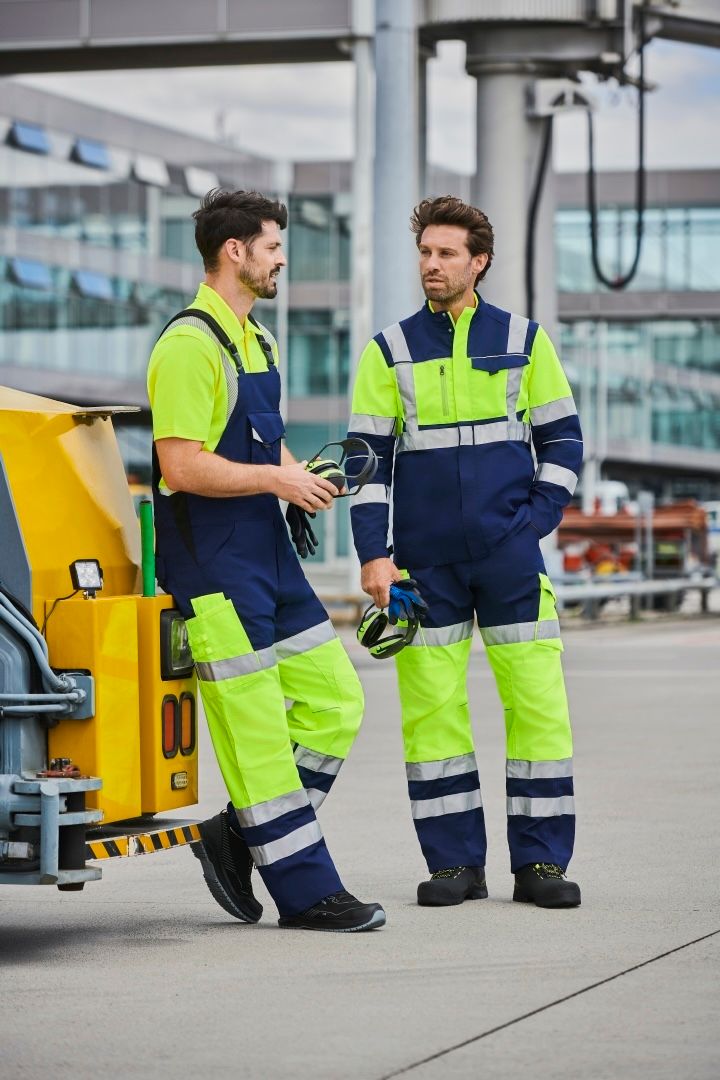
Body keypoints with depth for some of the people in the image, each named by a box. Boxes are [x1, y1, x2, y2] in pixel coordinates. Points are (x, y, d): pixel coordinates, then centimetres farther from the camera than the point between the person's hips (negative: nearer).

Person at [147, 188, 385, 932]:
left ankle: (237, 836, 16)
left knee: (334, 703, 8)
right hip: (212, 566, -10)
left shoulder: (258, 341, 17)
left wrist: (299, 479, 8)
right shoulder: (190, 345, -14)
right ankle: (304, 891, -1)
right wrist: (275, 478, -17)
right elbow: (183, 466, -20)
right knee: (255, 726, -5)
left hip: (268, 552, 10)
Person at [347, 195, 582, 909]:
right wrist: (373, 554, -2)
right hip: (424, 561, 0)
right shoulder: (390, 351, 7)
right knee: (431, 707, -1)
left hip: (510, 556, 0)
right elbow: (368, 456, 6)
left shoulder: (523, 341, 8)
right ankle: (455, 862, 8)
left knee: (537, 701, -4)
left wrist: (537, 517, -2)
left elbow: (562, 438, 12)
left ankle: (540, 860, 3)